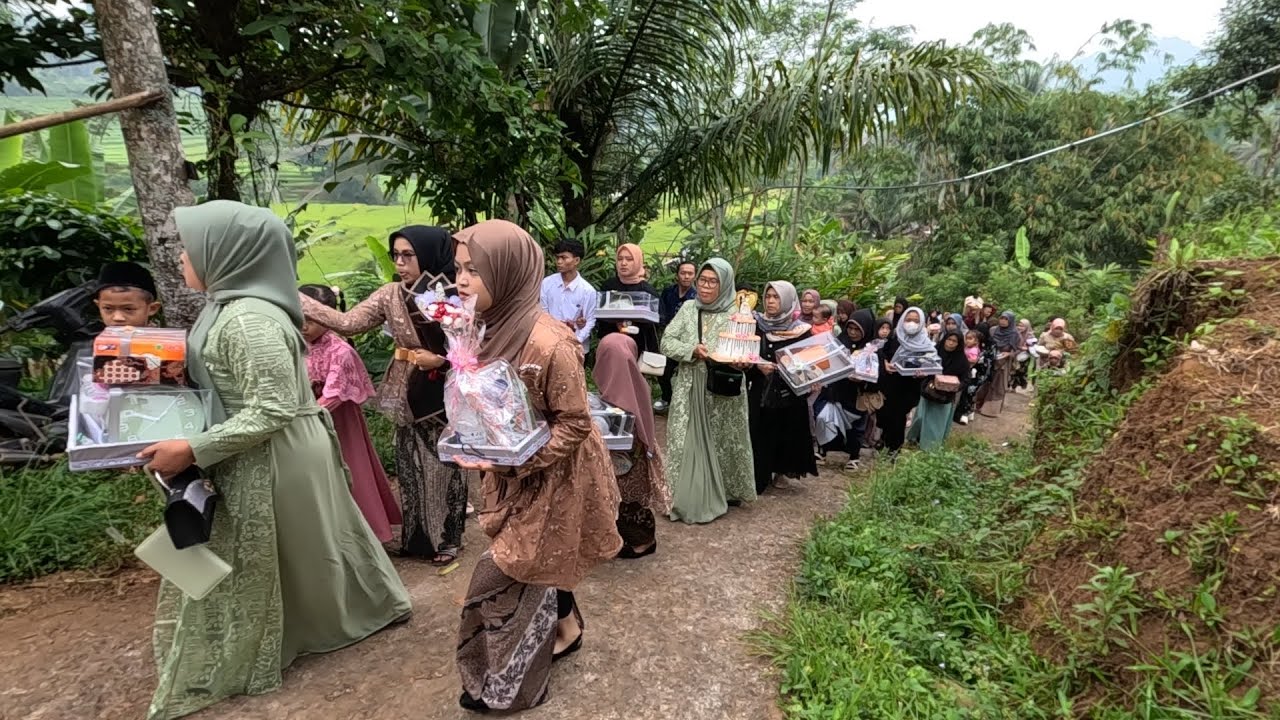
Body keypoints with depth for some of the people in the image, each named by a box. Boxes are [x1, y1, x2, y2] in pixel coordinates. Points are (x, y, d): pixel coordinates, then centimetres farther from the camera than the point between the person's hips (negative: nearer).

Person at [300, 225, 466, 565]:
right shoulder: (391, 295, -1)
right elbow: (347, 323, -7)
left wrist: (442, 360, -20)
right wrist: (293, 297, -11)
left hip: (445, 398, -4)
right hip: (408, 397, 4)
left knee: (443, 468, 8)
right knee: (411, 469, 14)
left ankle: (446, 538, 26)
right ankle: (417, 536, 32)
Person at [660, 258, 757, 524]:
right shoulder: (688, 308, 6)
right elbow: (667, 342, 1)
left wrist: (742, 362, -29)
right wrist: (692, 350, -15)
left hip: (723, 393, -2)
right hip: (690, 391, 2)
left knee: (720, 444, 7)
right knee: (688, 443, 4)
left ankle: (719, 495, 23)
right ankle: (687, 499, 14)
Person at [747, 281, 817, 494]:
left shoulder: (801, 331, -3)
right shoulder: (757, 326, 1)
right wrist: (757, 366, -19)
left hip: (790, 396, 0)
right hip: (760, 394, 1)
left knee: (786, 434, 7)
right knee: (760, 436, 1)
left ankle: (780, 472, 28)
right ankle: (760, 475, 16)